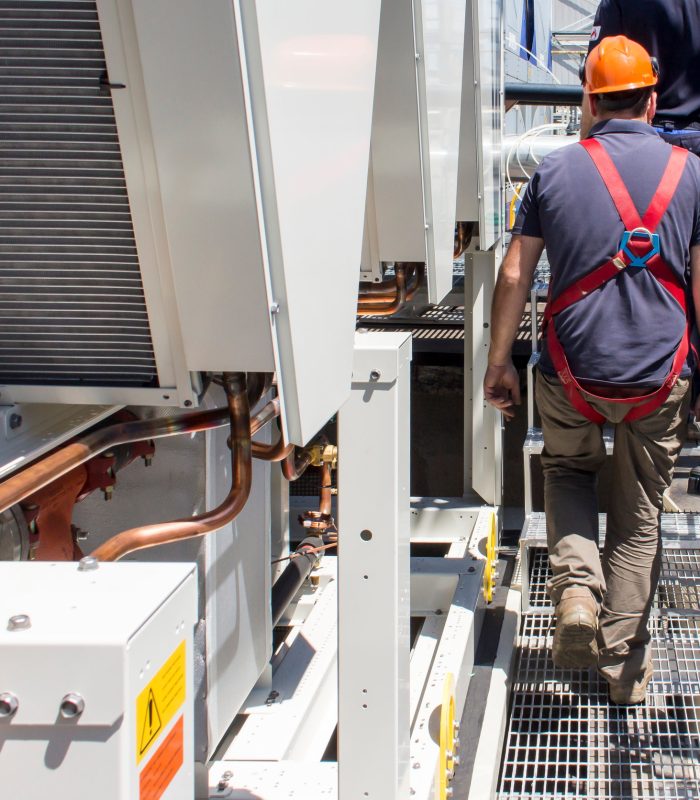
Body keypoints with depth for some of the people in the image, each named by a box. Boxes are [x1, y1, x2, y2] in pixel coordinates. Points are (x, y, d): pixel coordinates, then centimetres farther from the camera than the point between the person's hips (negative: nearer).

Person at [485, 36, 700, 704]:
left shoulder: (556, 170, -1)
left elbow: (514, 276, 1)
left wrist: (498, 363, 11)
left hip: (573, 371, 0)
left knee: (567, 468, 27)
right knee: (638, 514, 15)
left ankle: (576, 585, 1)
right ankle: (623, 664, 20)